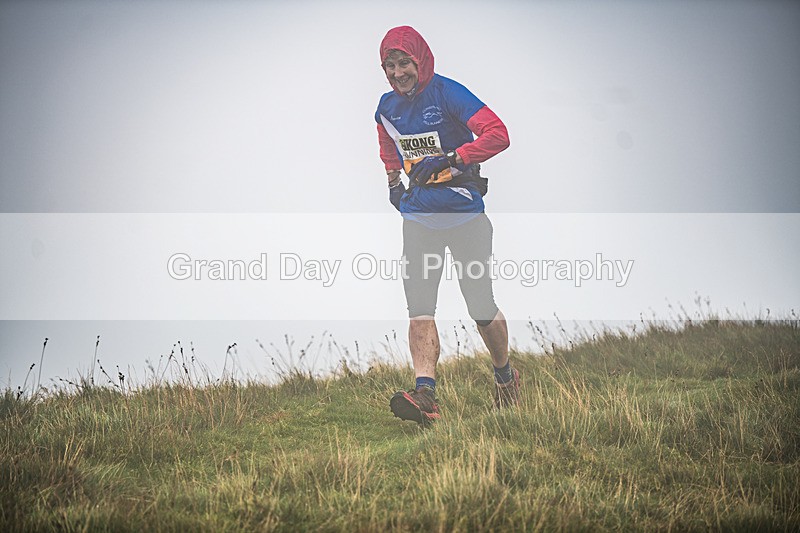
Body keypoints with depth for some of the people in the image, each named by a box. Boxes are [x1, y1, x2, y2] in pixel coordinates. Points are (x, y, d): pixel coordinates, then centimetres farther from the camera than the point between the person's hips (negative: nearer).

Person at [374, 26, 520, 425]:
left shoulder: (447, 94, -14)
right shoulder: (387, 107, 6)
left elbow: (498, 134, -25)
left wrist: (449, 159, -31)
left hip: (464, 214, -5)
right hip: (418, 217, 5)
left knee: (482, 309, 2)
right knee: (419, 308, -11)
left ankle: (505, 375, 27)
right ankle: (425, 394, -19)